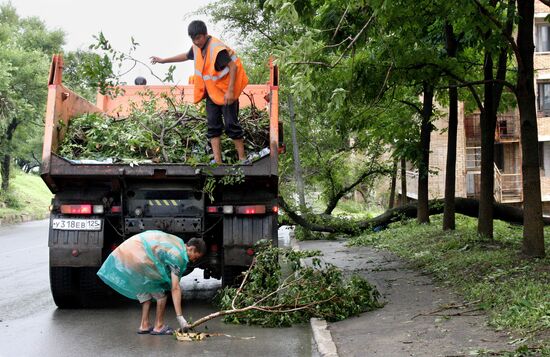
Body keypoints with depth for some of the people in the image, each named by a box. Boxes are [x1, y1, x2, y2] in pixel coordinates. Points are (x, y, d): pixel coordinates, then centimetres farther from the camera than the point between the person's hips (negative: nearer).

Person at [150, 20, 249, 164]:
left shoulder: (217, 49, -22)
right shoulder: (197, 48, 4)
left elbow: (233, 67, -24)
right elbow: (186, 56, 24)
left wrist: (230, 91, -28)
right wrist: (164, 60, 29)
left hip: (226, 92, -8)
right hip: (211, 93, 8)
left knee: (231, 124, -6)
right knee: (213, 125, 2)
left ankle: (243, 159, 2)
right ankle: (217, 161, 2)